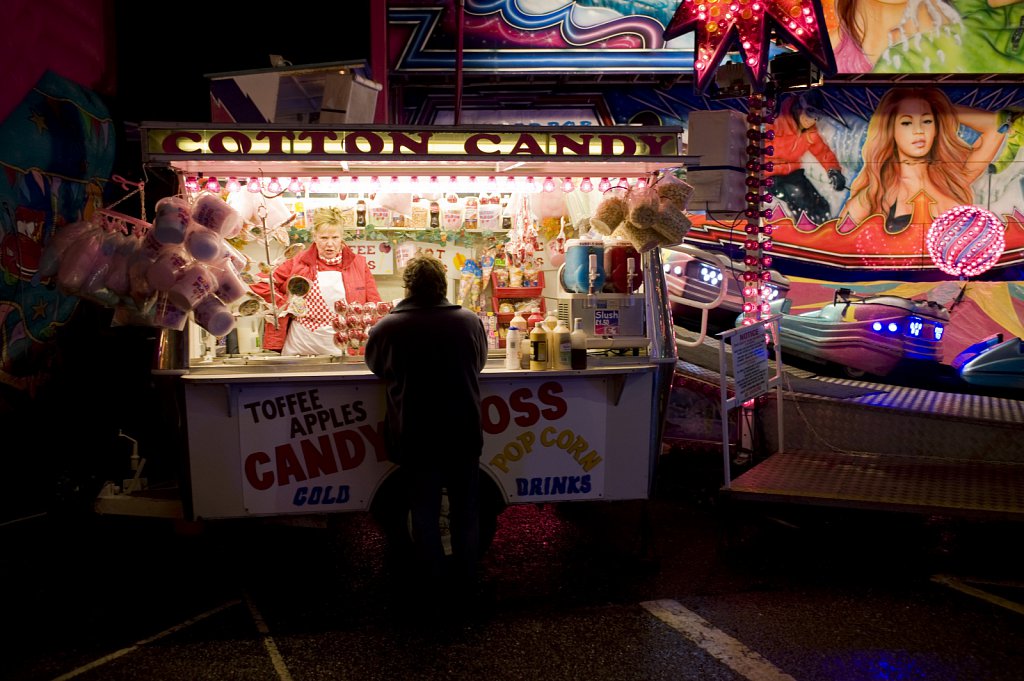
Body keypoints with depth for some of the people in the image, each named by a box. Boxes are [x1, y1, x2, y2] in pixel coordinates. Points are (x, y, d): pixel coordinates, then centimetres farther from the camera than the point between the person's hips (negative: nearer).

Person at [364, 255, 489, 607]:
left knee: (425, 510, 14)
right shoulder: (469, 321, -10)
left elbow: (376, 365, 4)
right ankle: (465, 579, 27)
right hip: (463, 433, 1)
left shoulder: (387, 327, -15)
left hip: (415, 436, -1)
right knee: (465, 510, 16)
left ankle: (432, 579, 25)